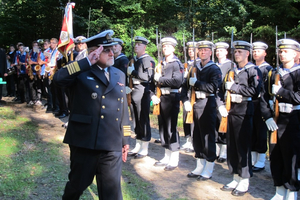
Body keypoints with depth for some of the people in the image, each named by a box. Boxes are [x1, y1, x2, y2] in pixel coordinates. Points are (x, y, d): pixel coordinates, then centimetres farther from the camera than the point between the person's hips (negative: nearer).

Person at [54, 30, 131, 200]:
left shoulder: (119, 75, 12)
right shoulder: (81, 72, -3)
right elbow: (58, 78, -24)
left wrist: (125, 139, 13)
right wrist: (87, 62, -21)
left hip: (112, 145, 3)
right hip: (84, 142, -3)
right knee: (77, 185, 15)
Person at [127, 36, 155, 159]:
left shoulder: (148, 60, -9)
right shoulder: (135, 60, 17)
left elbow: (148, 76, -20)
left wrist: (133, 71, -17)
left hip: (143, 93, -8)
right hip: (135, 93, 8)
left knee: (144, 120, -2)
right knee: (137, 120, 14)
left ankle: (144, 149, 7)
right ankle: (138, 146, 23)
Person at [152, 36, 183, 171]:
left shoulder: (177, 64, -6)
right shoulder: (161, 64, 15)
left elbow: (178, 81, -20)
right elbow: (154, 81, 13)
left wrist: (160, 79, -13)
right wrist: (153, 95, -3)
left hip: (172, 98, -7)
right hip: (160, 98, 7)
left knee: (171, 128, -4)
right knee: (162, 128, 12)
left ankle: (174, 160, 6)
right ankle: (167, 157, 24)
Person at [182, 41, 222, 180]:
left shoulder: (214, 69, -5)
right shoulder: (195, 69, 14)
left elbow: (213, 87, -20)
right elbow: (186, 86, 14)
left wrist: (196, 83, -15)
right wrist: (185, 101, 0)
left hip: (208, 106, -6)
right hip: (196, 105, 7)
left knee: (208, 137, 0)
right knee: (197, 137, 12)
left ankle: (208, 171, 11)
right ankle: (199, 168, 24)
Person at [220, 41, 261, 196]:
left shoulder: (253, 70, -6)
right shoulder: (233, 71, 14)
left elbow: (254, 91, -17)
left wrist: (235, 87, -15)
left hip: (244, 112, -7)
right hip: (232, 111, 7)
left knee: (243, 146, -1)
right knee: (231, 146, 10)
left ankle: (244, 182, 11)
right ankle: (236, 179, 22)